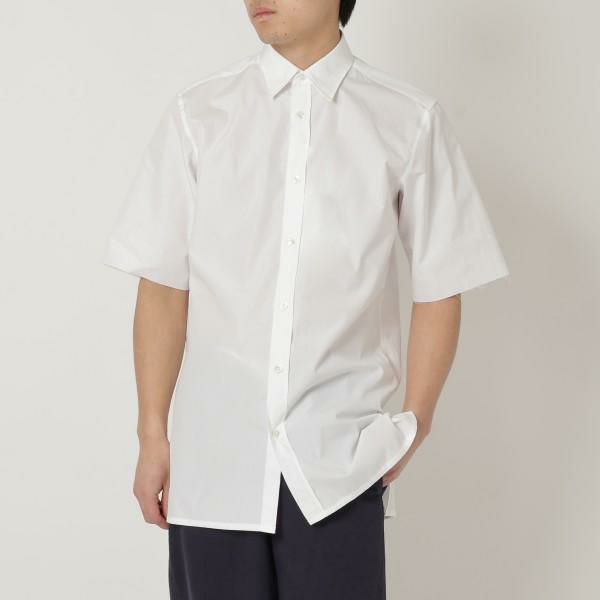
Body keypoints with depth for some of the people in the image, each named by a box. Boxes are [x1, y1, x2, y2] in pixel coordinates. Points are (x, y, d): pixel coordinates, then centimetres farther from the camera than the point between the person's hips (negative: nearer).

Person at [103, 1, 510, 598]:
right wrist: (153, 435, 2)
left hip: (342, 461, -1)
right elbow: (163, 287, 2)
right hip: (213, 458, 1)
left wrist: (414, 420, 0)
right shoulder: (197, 114, -1)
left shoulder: (410, 122, -4)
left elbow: (438, 290, 4)